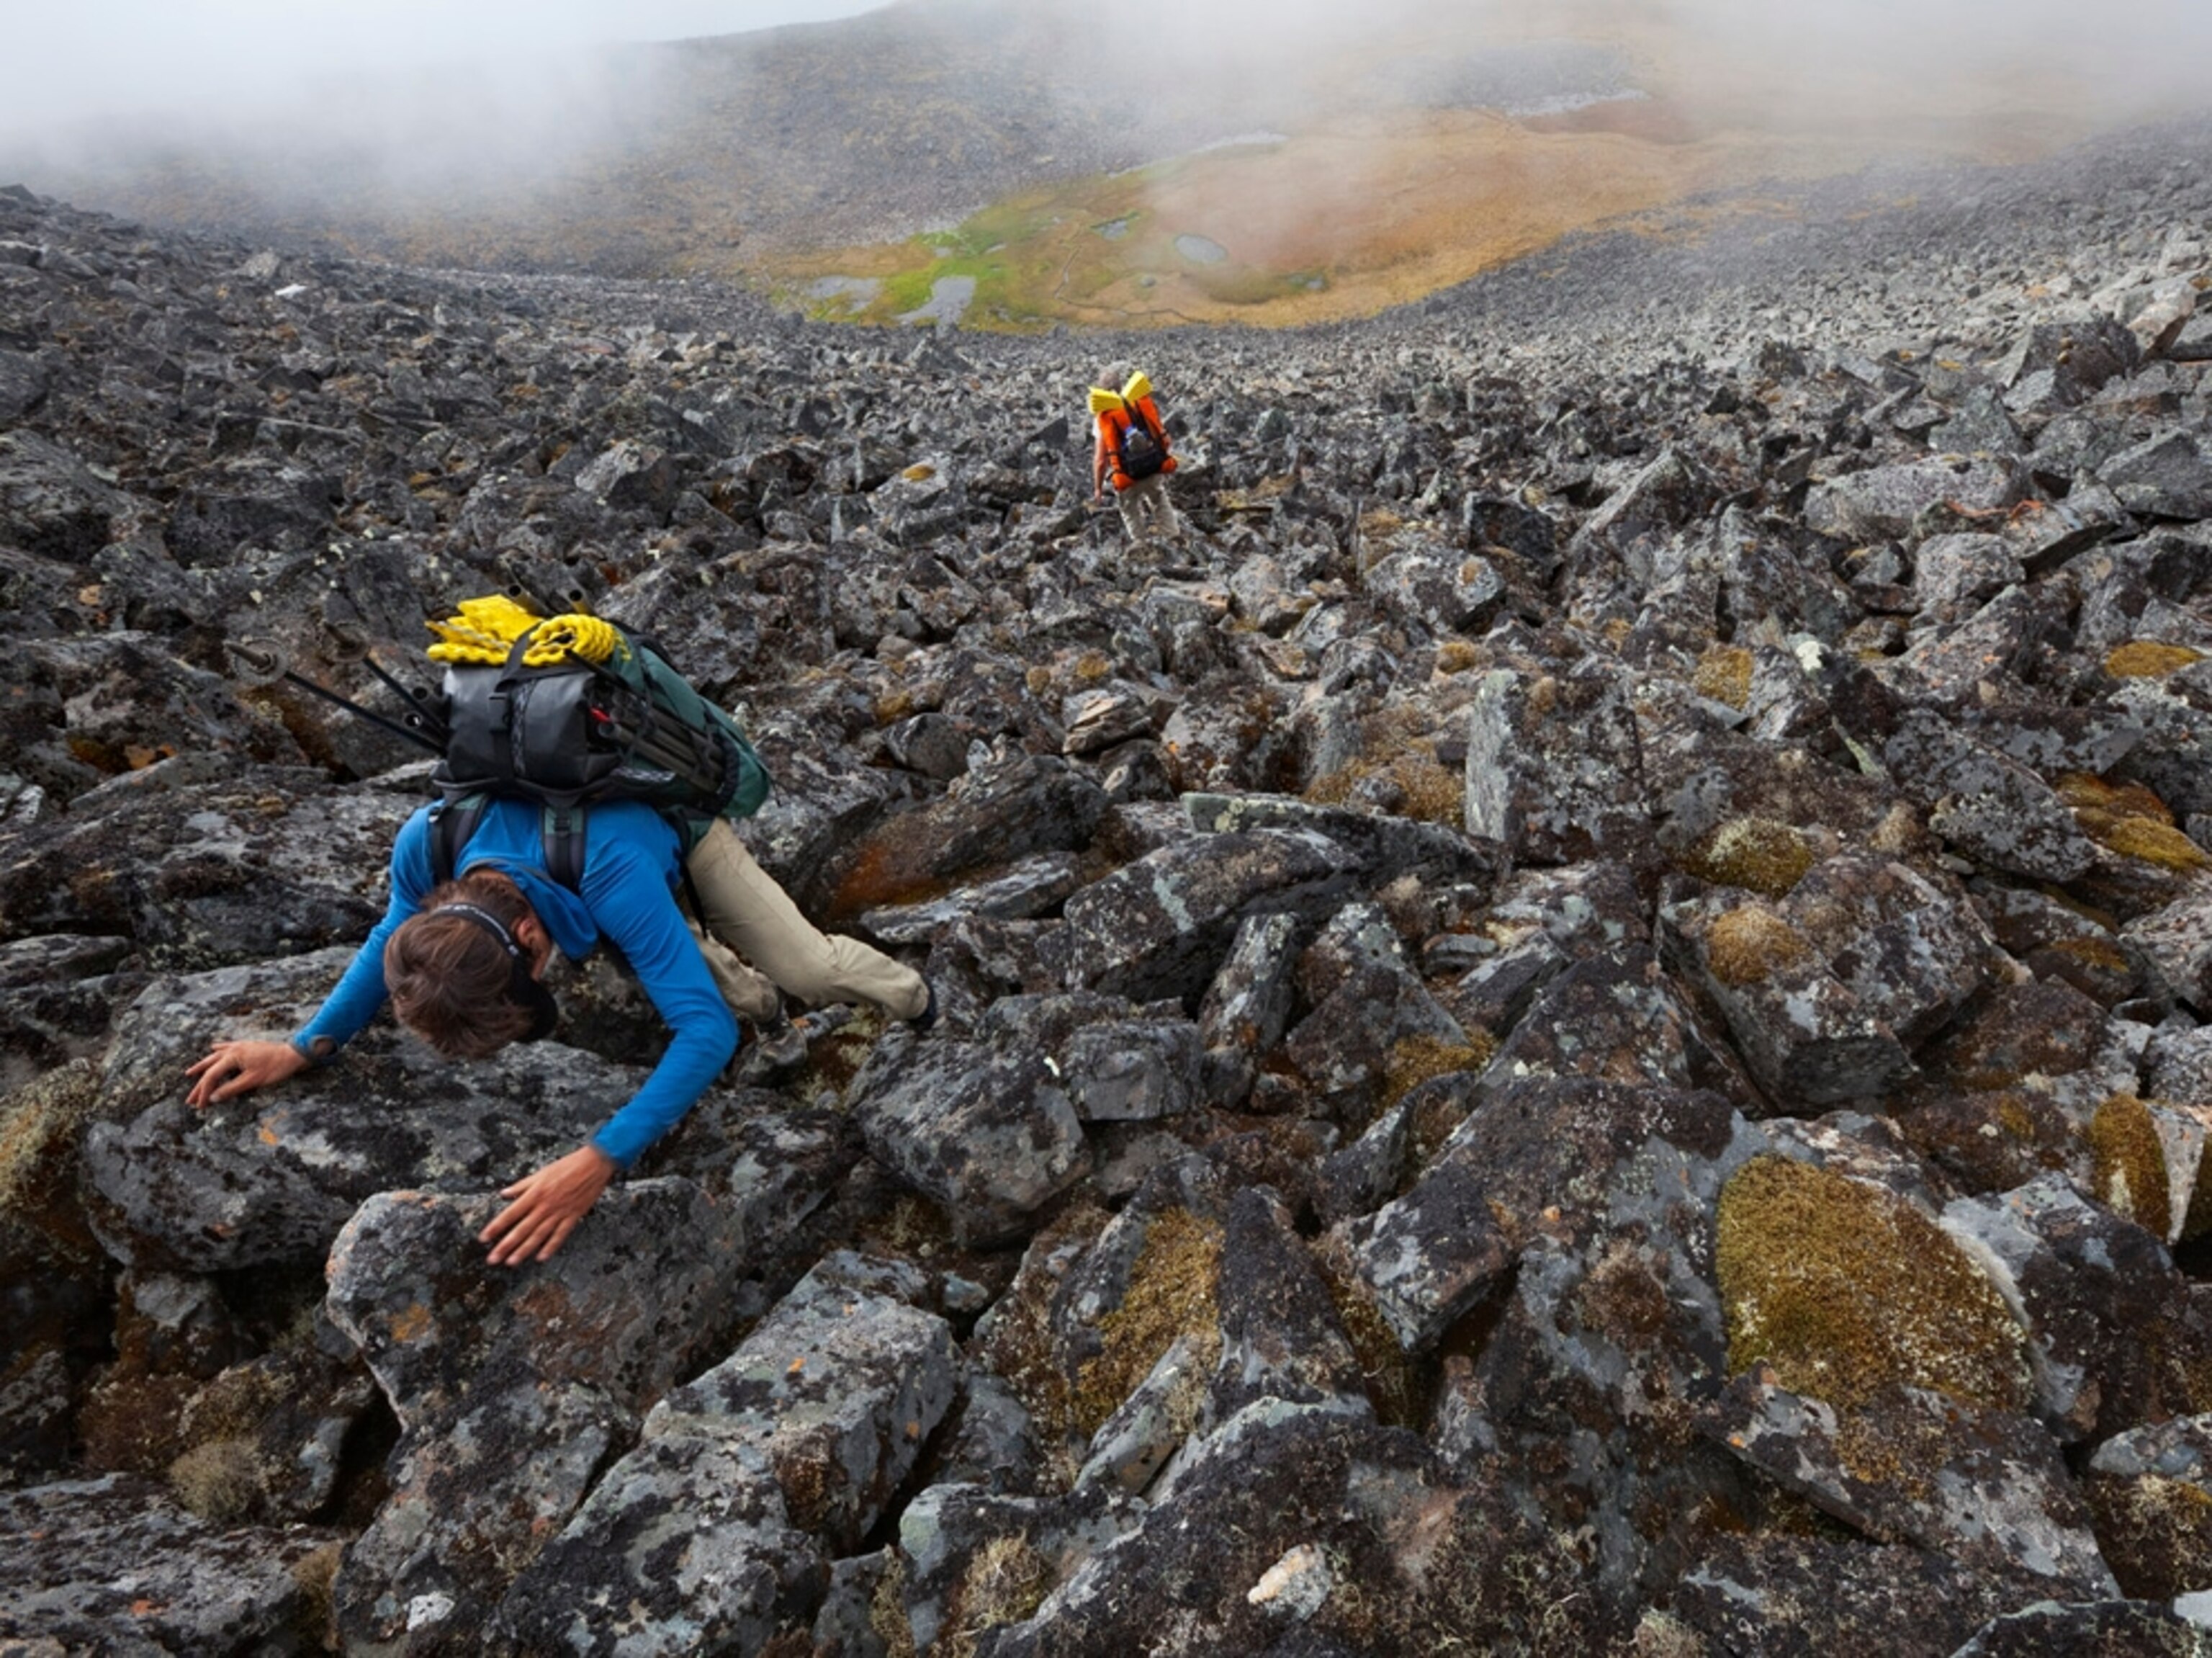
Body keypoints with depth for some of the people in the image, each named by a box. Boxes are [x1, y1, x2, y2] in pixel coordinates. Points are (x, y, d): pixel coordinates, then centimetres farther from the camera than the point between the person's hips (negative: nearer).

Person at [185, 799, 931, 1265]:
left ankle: (906, 994, 22)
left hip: (672, 821, -4)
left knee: (808, 970, -9)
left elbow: (709, 1030, -51)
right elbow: (392, 938, -10)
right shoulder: (425, 845, -35)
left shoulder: (615, 876, -51)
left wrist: (599, 1160, -60)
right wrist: (301, 1048, -19)